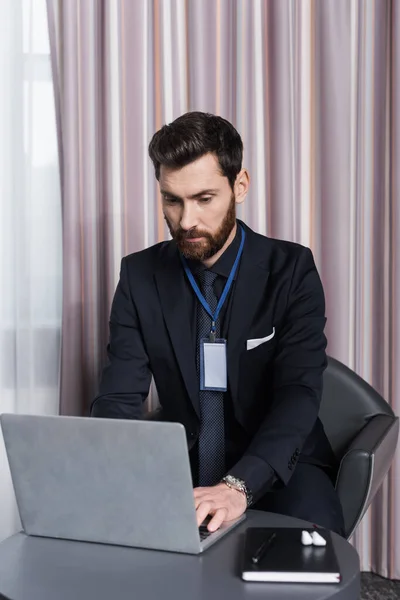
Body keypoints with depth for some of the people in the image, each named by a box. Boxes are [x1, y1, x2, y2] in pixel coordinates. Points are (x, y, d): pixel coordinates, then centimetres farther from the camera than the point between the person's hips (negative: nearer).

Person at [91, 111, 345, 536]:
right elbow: (119, 398, -7)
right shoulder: (140, 275, -2)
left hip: (278, 467, -2)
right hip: (184, 464, 3)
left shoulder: (291, 270, -9)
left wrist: (240, 485, -39)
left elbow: (299, 391, -21)